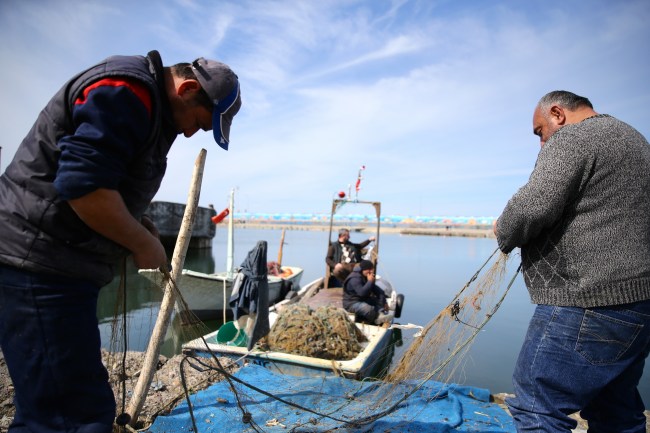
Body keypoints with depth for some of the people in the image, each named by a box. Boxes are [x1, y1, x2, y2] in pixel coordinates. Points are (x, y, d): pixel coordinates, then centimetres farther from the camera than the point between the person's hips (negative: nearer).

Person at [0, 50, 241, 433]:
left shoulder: (150, 107, 17)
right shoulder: (127, 90, -15)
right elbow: (84, 185, -25)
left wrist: (134, 224, 9)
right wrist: (145, 244, -12)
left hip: (58, 265, 10)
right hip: (41, 263, -10)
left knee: (62, 401, 18)